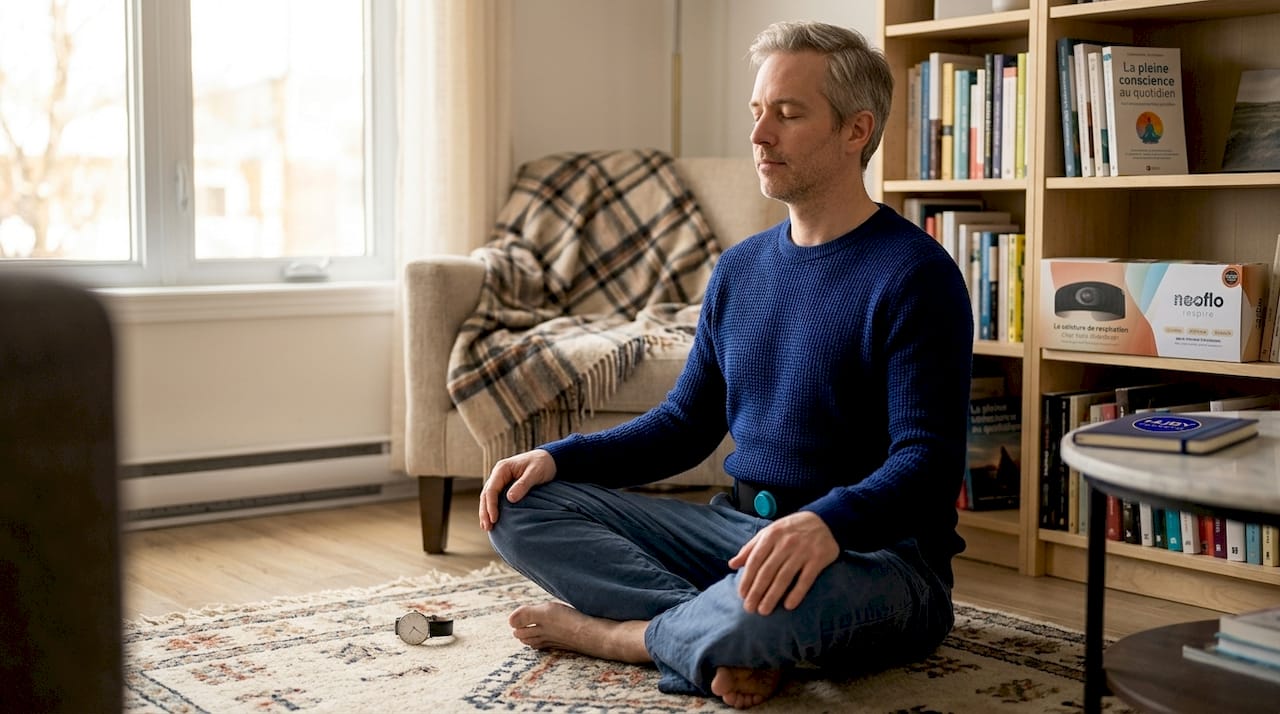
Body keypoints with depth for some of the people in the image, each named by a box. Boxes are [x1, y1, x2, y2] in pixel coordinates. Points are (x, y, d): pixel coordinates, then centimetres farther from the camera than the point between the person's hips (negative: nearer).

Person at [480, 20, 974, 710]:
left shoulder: (913, 274, -10)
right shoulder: (741, 267, 13)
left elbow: (929, 465, -18)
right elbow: (685, 422, 17)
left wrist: (827, 523, -39)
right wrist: (559, 456, 1)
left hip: (874, 550, -7)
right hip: (736, 524, 7)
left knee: (780, 595, -42)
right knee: (519, 505, -4)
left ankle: (612, 632, -10)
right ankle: (728, 641, -19)